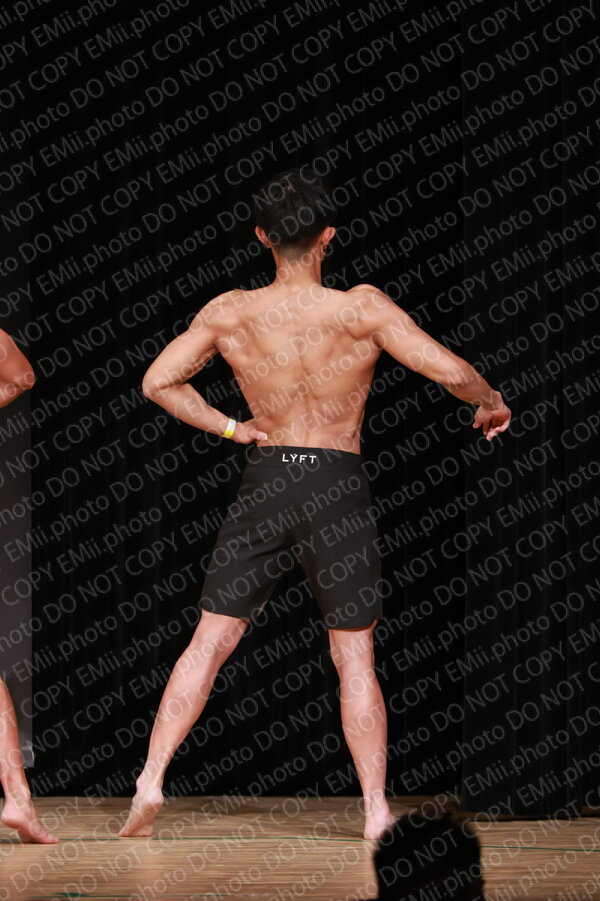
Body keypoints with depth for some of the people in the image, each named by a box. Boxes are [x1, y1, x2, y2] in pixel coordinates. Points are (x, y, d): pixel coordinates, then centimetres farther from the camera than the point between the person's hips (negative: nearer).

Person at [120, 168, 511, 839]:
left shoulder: (230, 313, -4)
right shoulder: (363, 309, -11)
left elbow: (157, 381, 0)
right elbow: (450, 371, -14)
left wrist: (229, 428, 8)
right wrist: (490, 403, 7)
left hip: (265, 481, 1)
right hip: (339, 488, -1)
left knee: (208, 644, 8)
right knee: (354, 659, 7)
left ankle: (150, 783, 1)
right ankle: (376, 811, 6)